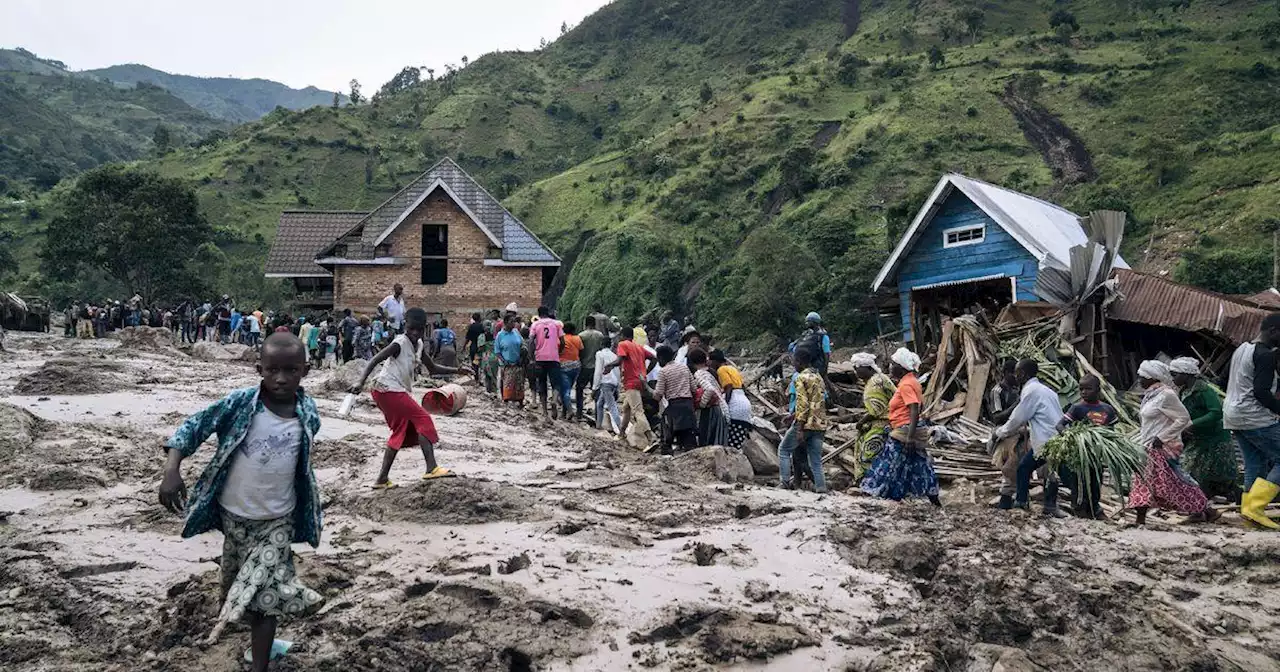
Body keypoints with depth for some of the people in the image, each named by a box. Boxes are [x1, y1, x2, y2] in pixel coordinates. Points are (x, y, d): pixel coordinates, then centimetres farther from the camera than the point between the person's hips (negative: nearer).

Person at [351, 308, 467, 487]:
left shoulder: (418, 345, 10)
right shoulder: (400, 343, -15)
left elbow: (433, 368, 18)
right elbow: (374, 361, -22)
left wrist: (457, 370, 8)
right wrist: (361, 382, -34)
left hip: (397, 392, 10)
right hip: (389, 390, -10)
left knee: (400, 433, 14)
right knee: (423, 419, -10)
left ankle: (382, 479, 16)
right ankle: (432, 468, -15)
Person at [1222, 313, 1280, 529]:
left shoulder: (1241, 349, 15)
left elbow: (1226, 382, 23)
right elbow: (1262, 392, -21)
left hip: (1233, 416, 9)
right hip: (1256, 419, -9)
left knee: (1255, 466, 11)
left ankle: (1249, 510, 6)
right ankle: (1254, 507, -12)